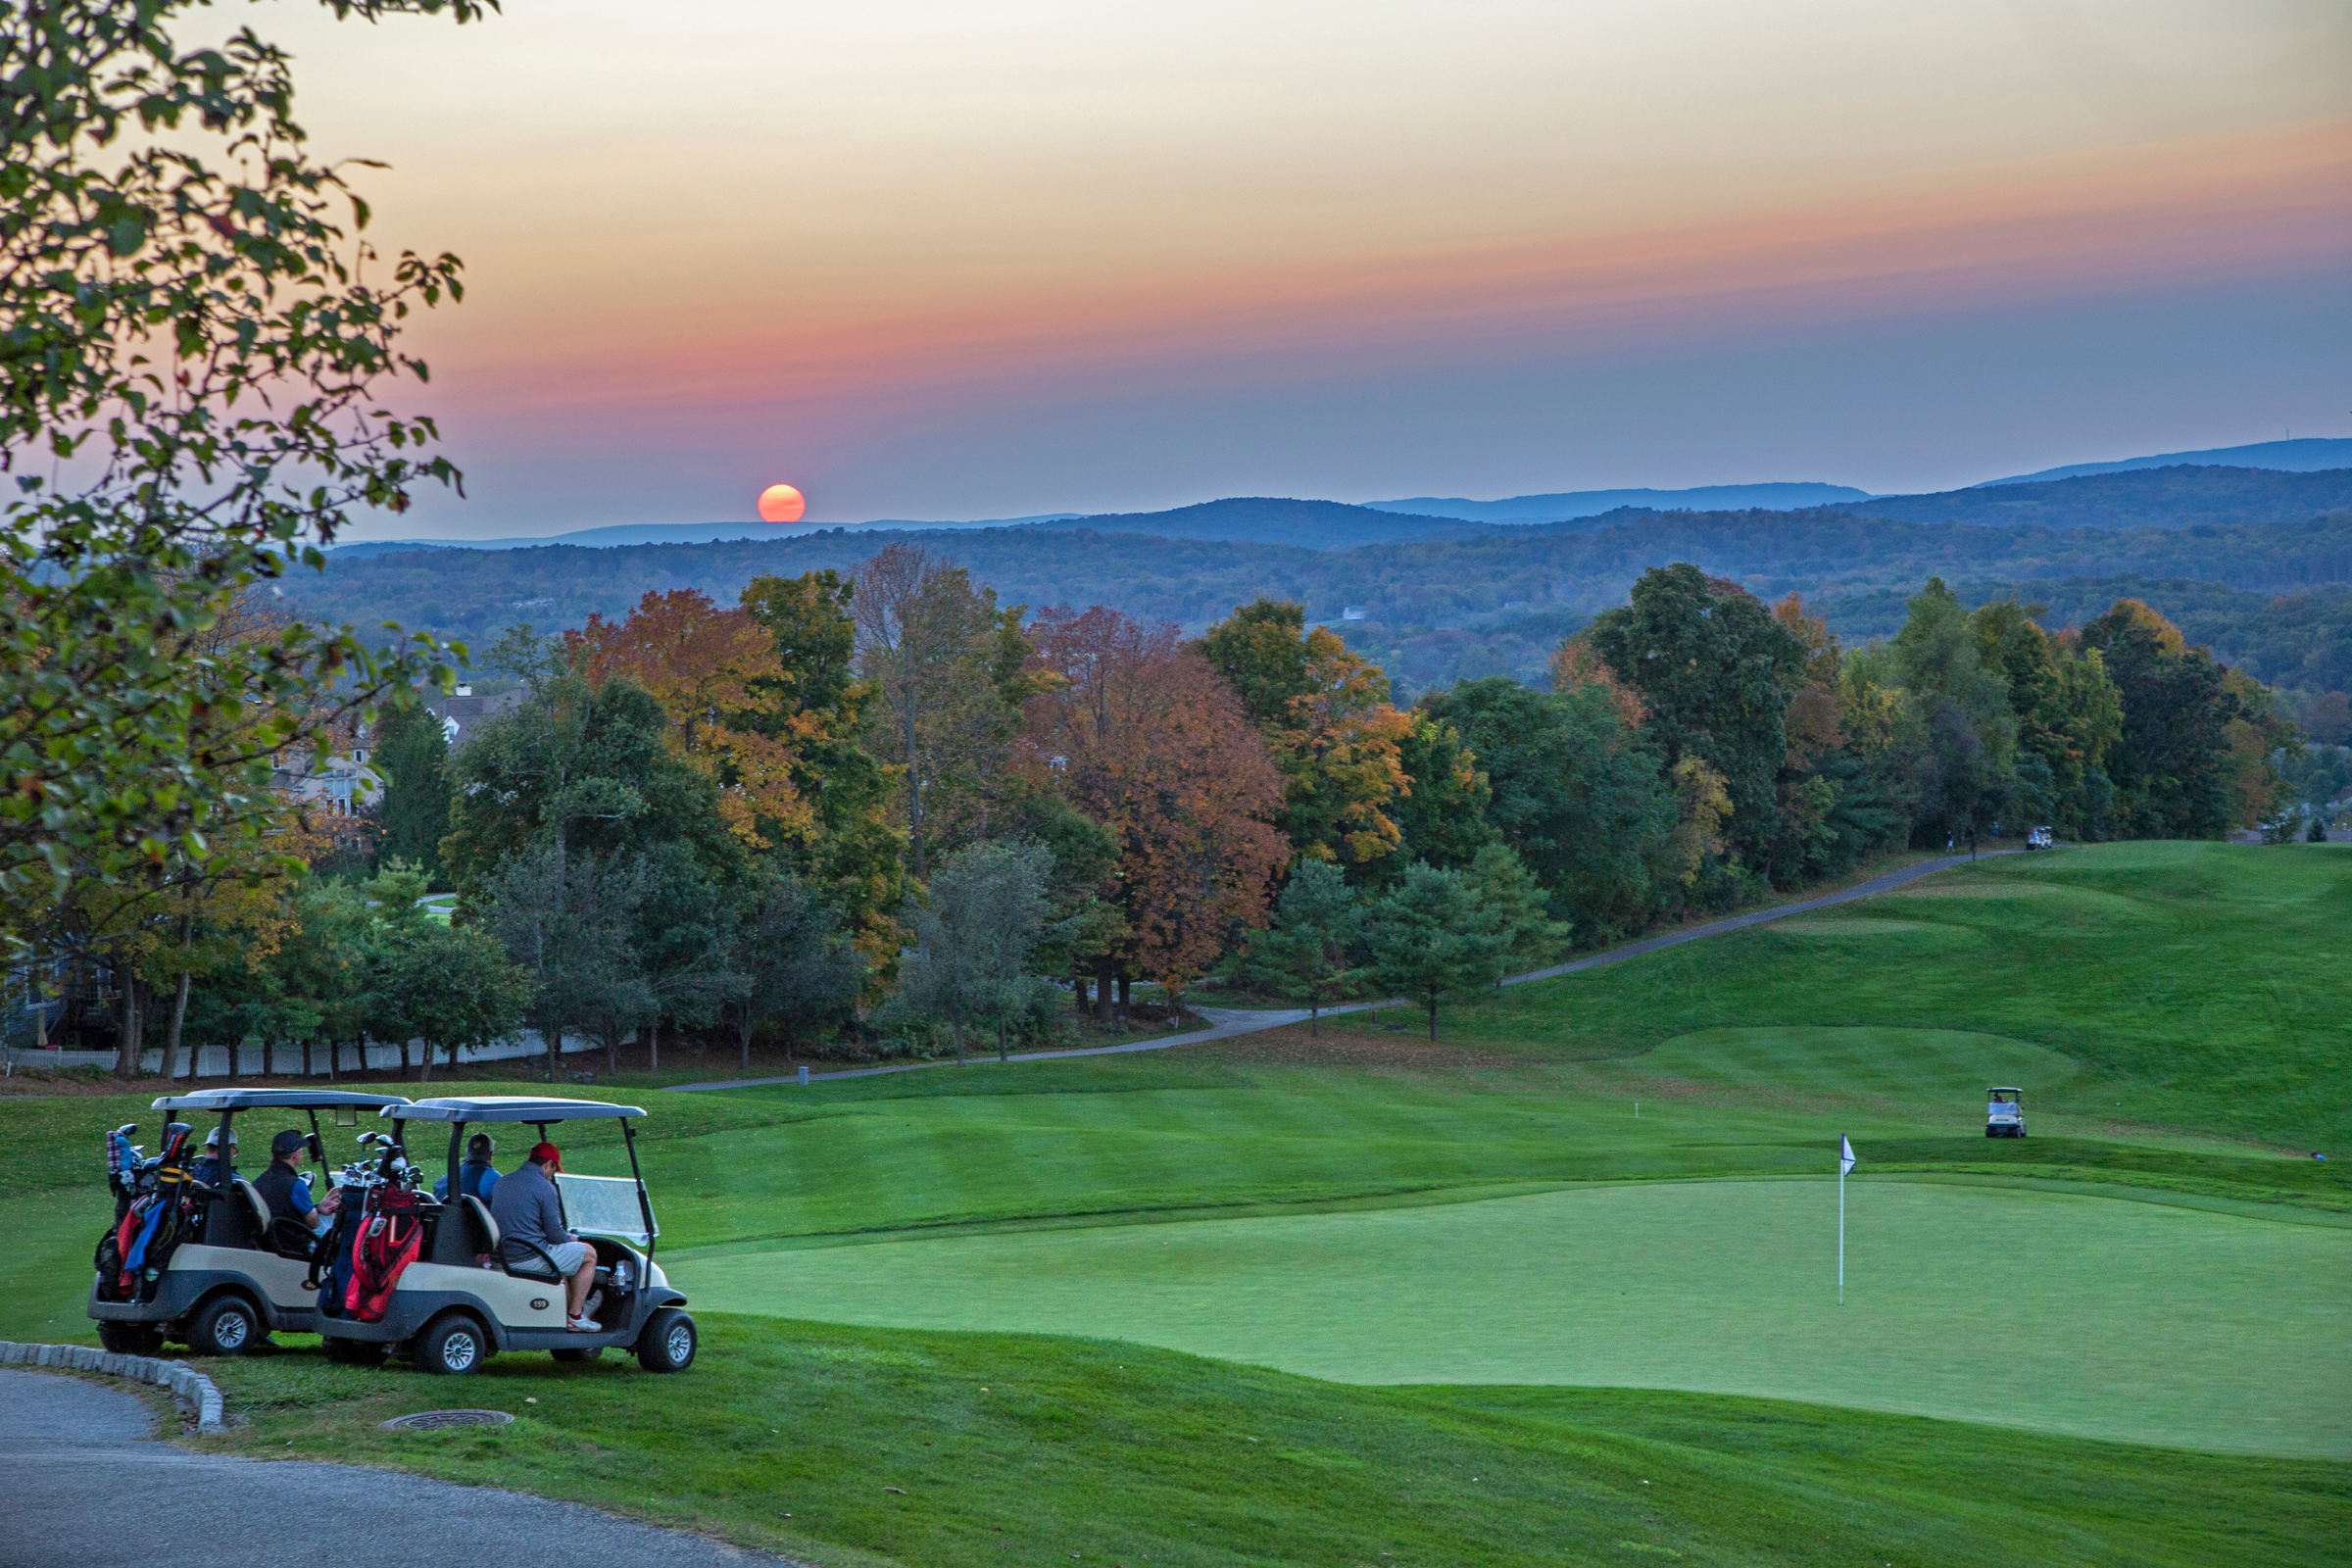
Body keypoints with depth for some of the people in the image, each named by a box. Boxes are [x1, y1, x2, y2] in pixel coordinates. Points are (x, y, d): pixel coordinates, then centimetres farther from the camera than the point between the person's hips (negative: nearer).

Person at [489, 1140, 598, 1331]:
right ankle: (575, 1317, 9)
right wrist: (570, 1239, 12)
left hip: (501, 1257, 8)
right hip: (529, 1258, -8)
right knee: (589, 1254, 11)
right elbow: (555, 1234, -12)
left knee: (560, 1258, 34)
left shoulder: (503, 1181, 11)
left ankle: (566, 1315, 37)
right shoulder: (545, 1188, -12)